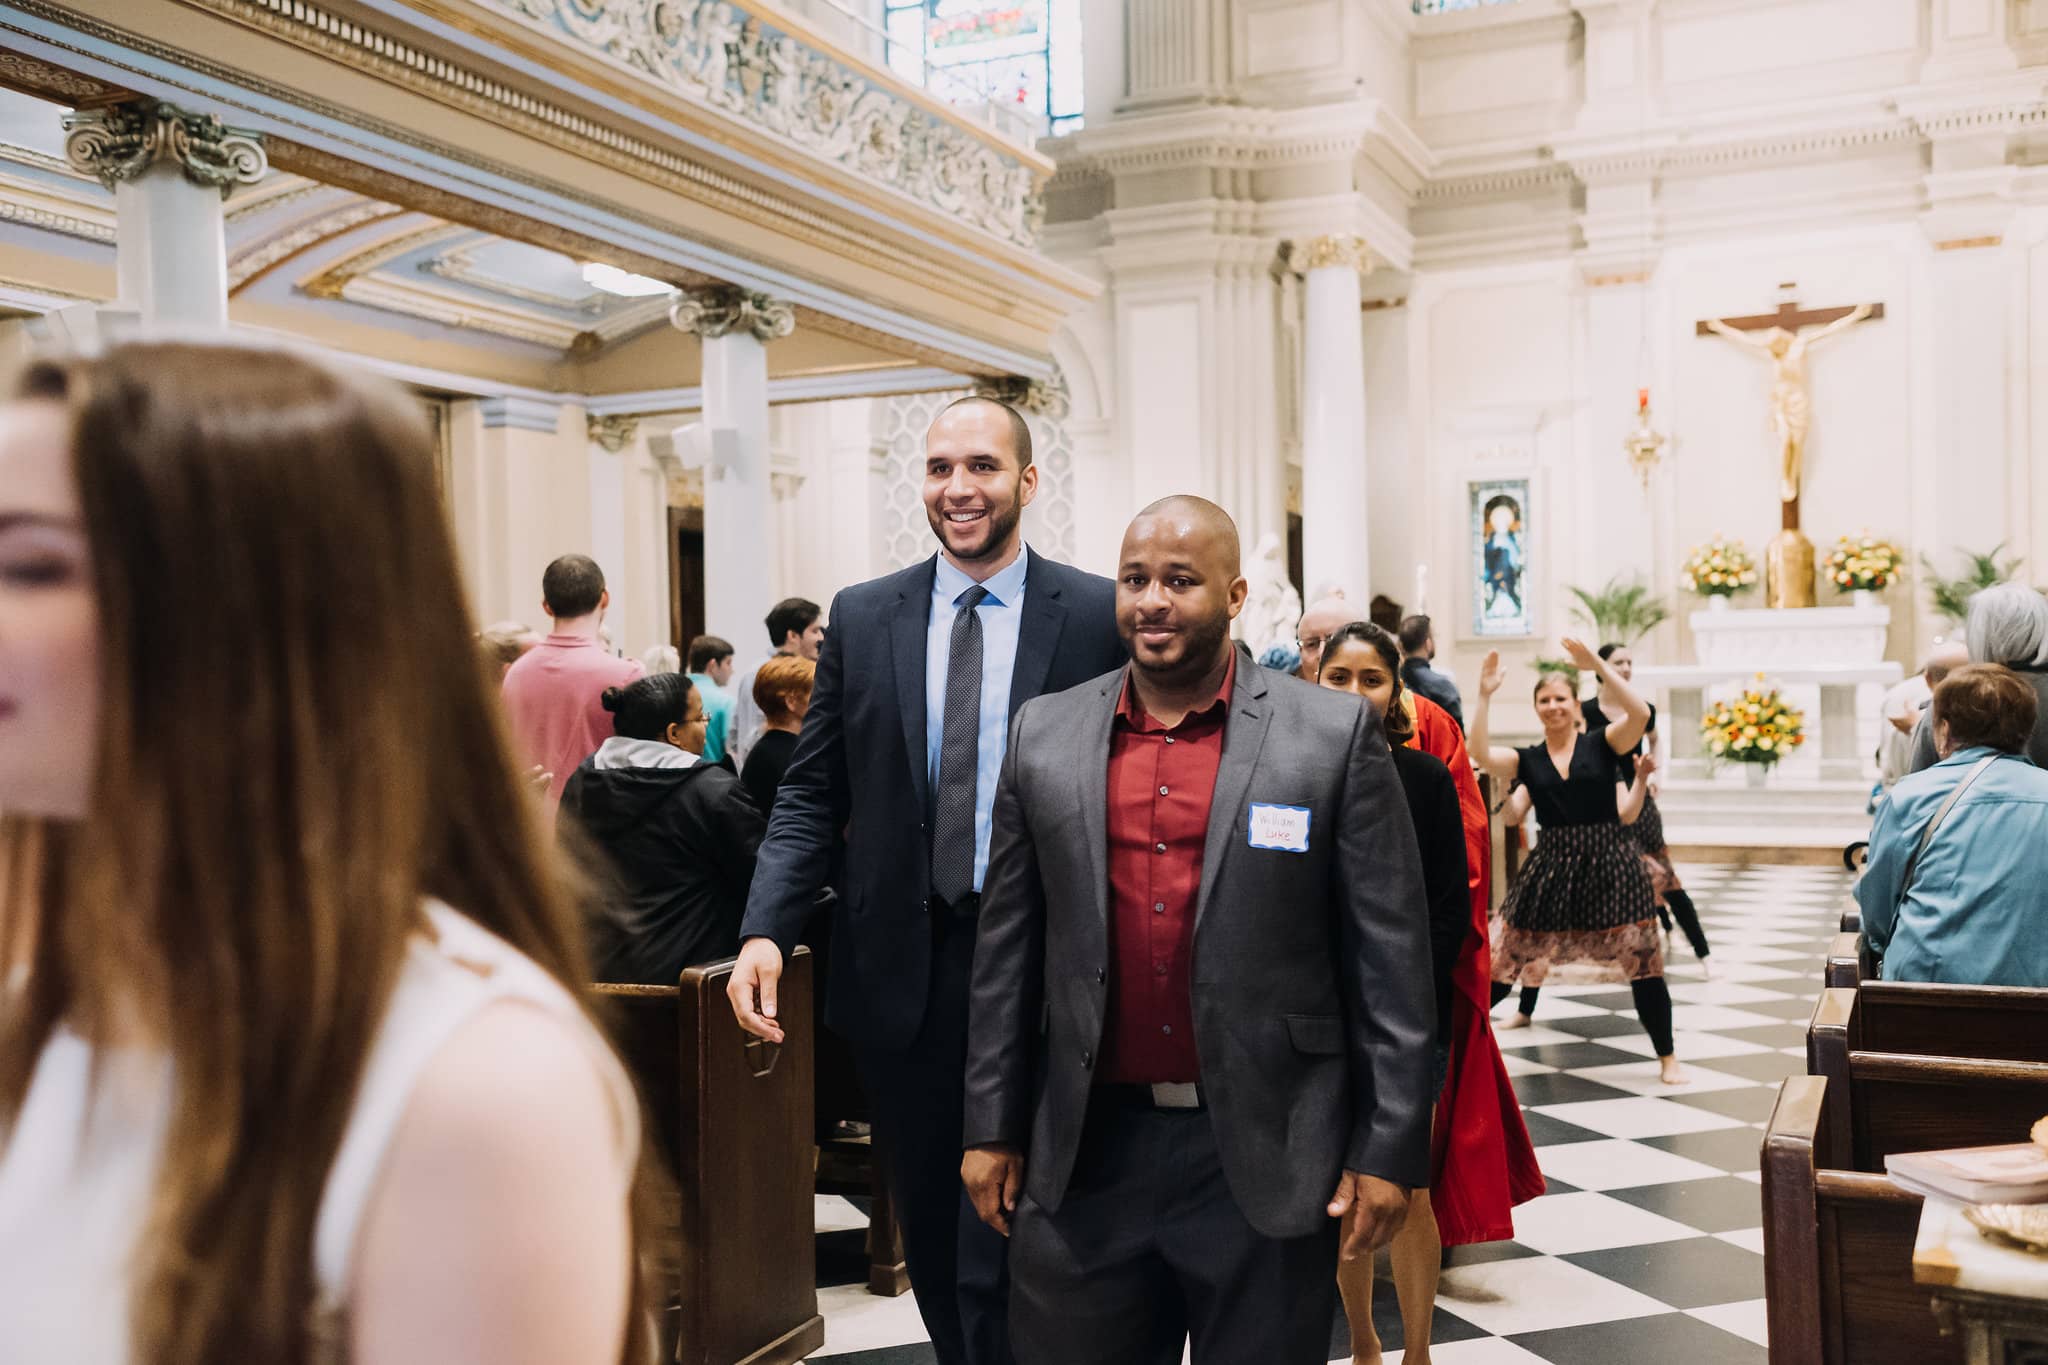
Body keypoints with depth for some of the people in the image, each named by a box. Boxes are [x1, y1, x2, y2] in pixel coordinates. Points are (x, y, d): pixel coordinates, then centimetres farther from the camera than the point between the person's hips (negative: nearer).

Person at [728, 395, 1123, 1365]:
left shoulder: (1097, 616, -3)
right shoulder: (862, 617, 6)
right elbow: (812, 792, 5)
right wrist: (766, 929, -8)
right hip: (901, 967, 4)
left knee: (1003, 1252, -1)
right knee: (931, 1243, 17)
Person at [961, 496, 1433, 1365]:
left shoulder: (1336, 735, -4)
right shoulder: (1044, 736, 5)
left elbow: (1390, 960, -4)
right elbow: (1007, 951, 9)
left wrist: (1389, 1152, -6)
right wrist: (992, 1126, 8)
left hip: (1265, 1161, -2)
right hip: (1086, 1154, 3)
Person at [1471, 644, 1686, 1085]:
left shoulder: (1601, 743, 0)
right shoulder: (1528, 760, 5)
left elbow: (1640, 714, -18)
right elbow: (1481, 755, -12)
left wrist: (1598, 666, -21)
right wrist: (1485, 695, -14)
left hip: (1609, 862, -2)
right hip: (1551, 865, 2)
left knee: (1642, 962, 1)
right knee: (1506, 958, 5)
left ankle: (1667, 1058, 16)